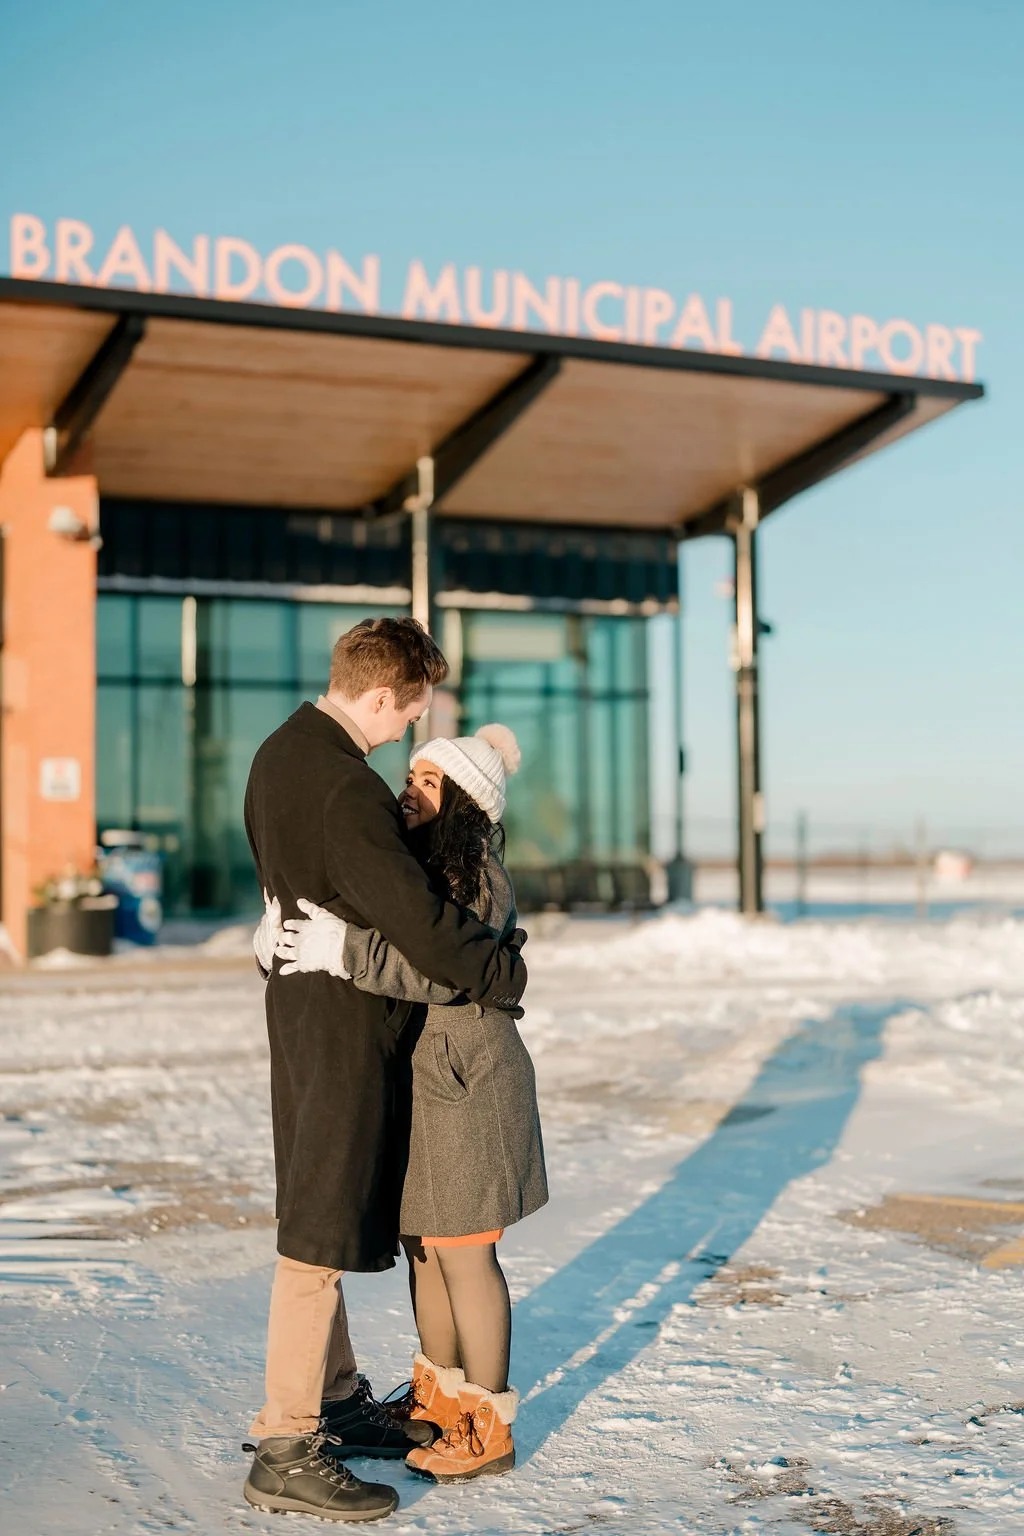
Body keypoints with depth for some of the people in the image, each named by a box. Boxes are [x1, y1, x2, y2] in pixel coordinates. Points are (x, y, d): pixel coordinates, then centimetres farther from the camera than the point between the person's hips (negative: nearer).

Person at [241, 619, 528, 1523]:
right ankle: (286, 1450, 6)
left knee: (320, 1213, 19)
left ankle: (337, 1399, 33)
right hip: (348, 1024, -10)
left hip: (300, 1001, 10)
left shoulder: (280, 753, 7)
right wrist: (507, 972, -12)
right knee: (321, 1230, -3)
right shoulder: (346, 789, -25)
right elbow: (419, 921, -27)